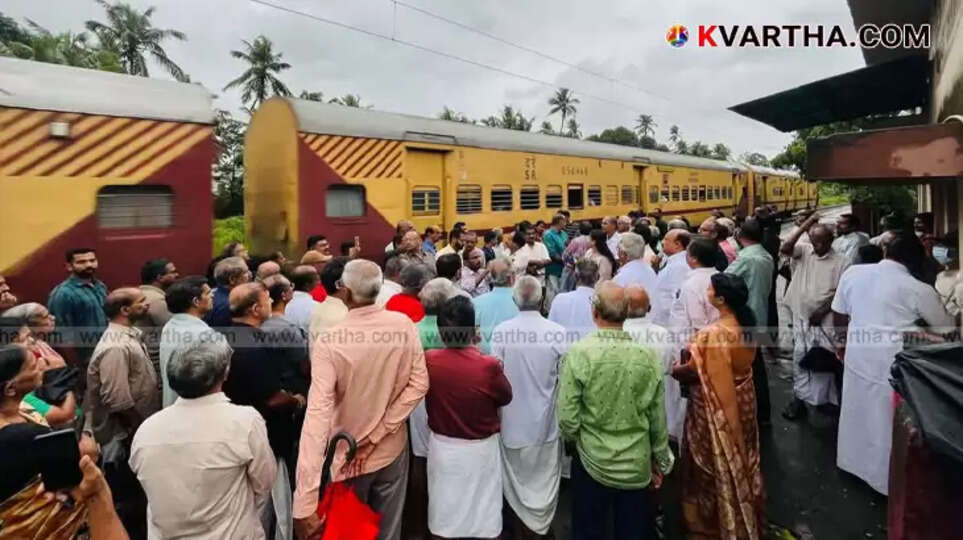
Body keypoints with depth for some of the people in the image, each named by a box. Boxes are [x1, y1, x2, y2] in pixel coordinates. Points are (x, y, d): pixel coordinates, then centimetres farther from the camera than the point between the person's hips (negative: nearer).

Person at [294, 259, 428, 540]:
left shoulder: (329, 342, -26)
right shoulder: (404, 325, -14)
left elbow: (318, 414, -31)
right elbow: (419, 383, -12)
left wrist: (305, 503, -32)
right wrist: (376, 436, -12)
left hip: (347, 457, -2)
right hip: (392, 448, 3)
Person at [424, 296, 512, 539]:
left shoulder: (428, 361, -15)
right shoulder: (489, 366, -25)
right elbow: (506, 397, -6)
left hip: (442, 446, 3)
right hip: (481, 449, -2)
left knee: (443, 520, 19)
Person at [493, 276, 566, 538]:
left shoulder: (500, 331, -16)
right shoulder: (558, 331, -17)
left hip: (512, 420, 0)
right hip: (546, 420, 0)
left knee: (516, 477, 20)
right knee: (544, 477, 19)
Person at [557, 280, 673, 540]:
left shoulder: (580, 352, -19)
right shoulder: (648, 355, -12)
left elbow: (567, 419, -16)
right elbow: (658, 419, -2)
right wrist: (659, 460, 14)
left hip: (592, 463, -2)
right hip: (637, 466, 2)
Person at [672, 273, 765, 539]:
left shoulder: (712, 334, -31)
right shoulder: (747, 325, -6)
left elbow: (694, 371, -26)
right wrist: (696, 352, 8)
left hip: (716, 406, -7)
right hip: (741, 400, 7)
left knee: (716, 462, 12)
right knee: (739, 457, 25)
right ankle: (745, 517, 46)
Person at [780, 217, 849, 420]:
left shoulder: (841, 262, -6)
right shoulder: (804, 252, 0)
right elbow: (784, 248, -19)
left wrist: (822, 312, -13)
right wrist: (805, 225, -17)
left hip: (825, 320, -2)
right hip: (801, 317, 2)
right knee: (800, 358, 7)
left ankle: (826, 399, 22)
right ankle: (799, 398, 16)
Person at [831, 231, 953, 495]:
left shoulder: (852, 272, -3)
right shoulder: (919, 290, -12)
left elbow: (839, 314, 7)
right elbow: (946, 329, 2)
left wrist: (842, 341, 22)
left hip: (857, 355, 4)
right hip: (893, 362, -4)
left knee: (856, 411, 21)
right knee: (888, 420, 12)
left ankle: (853, 461, 40)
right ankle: (888, 477, 28)